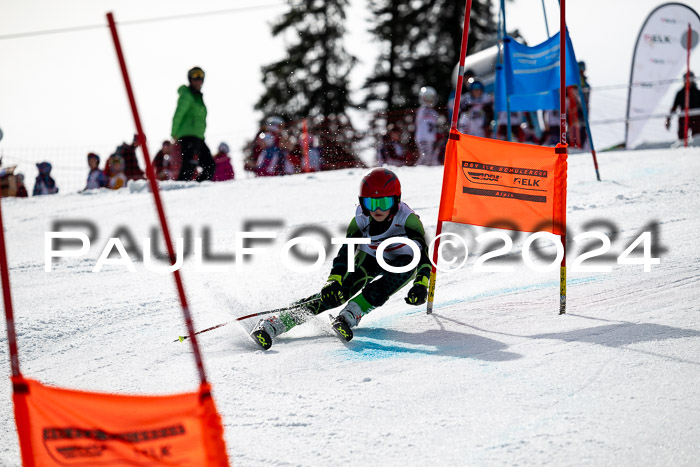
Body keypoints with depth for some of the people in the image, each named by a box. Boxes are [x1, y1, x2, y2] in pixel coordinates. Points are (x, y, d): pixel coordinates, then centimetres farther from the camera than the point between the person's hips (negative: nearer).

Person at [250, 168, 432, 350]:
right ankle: (274, 323, -28)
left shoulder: (407, 219, -30)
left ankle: (349, 316, -40)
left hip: (404, 264, -1)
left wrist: (421, 285, -50)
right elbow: (345, 253, -21)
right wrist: (333, 282, -37)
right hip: (369, 259, 1)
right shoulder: (361, 220, -22)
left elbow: (424, 253, -34)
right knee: (335, 293, -22)